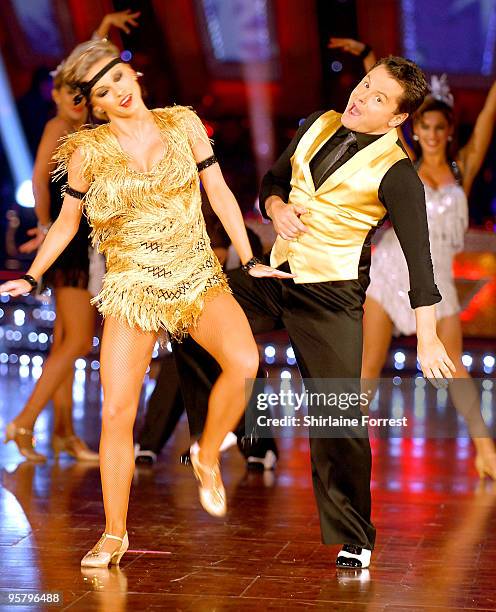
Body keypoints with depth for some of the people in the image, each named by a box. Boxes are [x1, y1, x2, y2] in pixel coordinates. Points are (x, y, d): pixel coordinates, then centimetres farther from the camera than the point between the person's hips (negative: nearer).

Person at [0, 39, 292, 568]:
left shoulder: (183, 124, 2)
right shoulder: (88, 151, -1)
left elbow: (219, 193, 7)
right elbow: (66, 222, 11)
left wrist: (250, 261, 5)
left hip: (197, 276, 1)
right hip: (132, 287, -1)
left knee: (244, 361, -27)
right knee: (116, 413, -8)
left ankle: (207, 457, 1)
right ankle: (114, 535, 9)